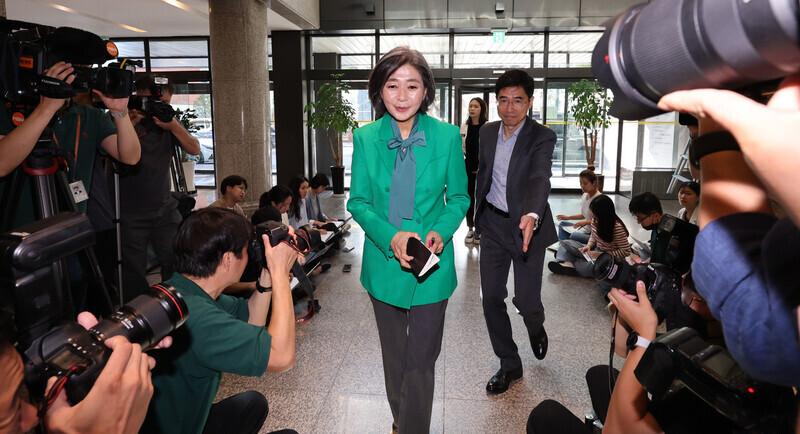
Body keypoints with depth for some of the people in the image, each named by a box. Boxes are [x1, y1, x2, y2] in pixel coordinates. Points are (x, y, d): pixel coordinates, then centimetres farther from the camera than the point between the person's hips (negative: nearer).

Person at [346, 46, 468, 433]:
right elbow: (357, 202, -2)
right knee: (393, 356, 20)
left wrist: (440, 232, -18)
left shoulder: (447, 136, -7)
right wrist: (391, 236, -19)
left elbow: (459, 197, 2)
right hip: (383, 263, 2)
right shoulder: (365, 138, -4)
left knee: (421, 361, 4)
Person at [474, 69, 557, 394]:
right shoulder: (487, 132, 2)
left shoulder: (542, 138, -14)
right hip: (492, 225, 5)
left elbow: (540, 179, -32)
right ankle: (509, 365, 25)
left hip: (527, 227, -4)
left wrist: (532, 215, -50)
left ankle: (536, 327, 39)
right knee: (491, 298, 6)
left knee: (526, 301, -1)